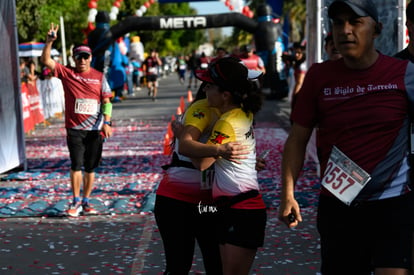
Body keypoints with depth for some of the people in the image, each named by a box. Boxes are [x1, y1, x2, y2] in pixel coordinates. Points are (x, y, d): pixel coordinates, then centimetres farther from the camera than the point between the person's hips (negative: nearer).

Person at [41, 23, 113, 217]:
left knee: (90, 167, 8)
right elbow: (46, 60, -5)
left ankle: (86, 201, 19)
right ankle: (76, 202, 6)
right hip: (75, 128, -1)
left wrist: (106, 123, -7)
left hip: (95, 129, 1)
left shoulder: (99, 77, 5)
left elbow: (106, 101, 3)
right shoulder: (67, 73, 3)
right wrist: (50, 41, -18)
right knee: (76, 165, -4)